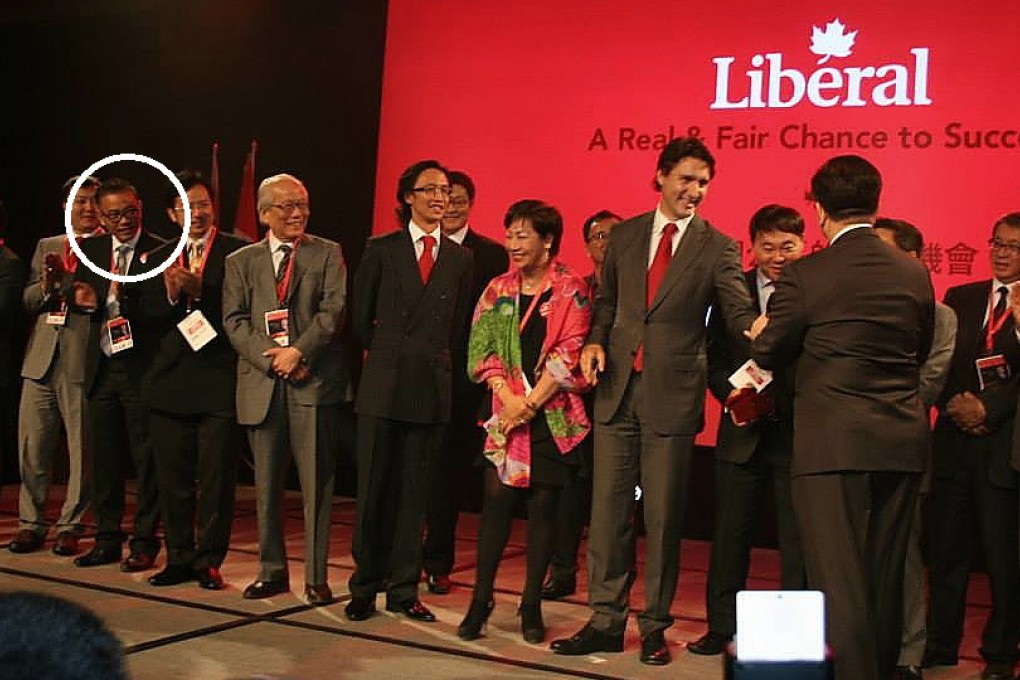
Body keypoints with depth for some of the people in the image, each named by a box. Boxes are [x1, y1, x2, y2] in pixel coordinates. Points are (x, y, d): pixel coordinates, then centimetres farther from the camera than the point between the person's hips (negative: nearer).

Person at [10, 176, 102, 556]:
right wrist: (47, 284, -7)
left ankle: (70, 526, 12)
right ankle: (31, 524, 20)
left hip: (83, 362, -5)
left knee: (81, 449, 1)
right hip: (41, 361, 5)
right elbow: (27, 302, 12)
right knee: (32, 448, 9)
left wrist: (66, 280, -18)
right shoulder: (46, 247, 17)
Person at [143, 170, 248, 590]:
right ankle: (179, 558, 20)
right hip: (170, 382, 5)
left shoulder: (238, 252, -1)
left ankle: (209, 560, 12)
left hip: (218, 381, -4)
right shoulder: (161, 258, 14)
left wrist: (198, 291, -18)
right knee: (172, 477, 9)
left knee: (215, 478, 0)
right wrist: (171, 296, -10)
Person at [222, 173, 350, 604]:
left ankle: (316, 577, 6)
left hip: (314, 381, -2)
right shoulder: (241, 262, 14)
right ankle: (272, 570, 20)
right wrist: (271, 360, -9)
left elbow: (334, 309, -4)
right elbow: (234, 321, 4)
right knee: (267, 484, 8)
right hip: (261, 384, 2)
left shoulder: (327, 254, 8)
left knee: (316, 483, -1)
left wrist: (299, 351, -15)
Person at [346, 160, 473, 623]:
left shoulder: (460, 258, 10)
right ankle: (365, 586, 13)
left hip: (432, 386, 2)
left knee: (415, 491, 6)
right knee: (373, 488, 1)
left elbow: (459, 325, 14)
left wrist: (432, 358, 9)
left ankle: (403, 589, 14)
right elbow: (360, 316, 7)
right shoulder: (381, 249, 3)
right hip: (383, 384, -2)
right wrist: (386, 354, 9)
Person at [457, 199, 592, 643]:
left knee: (543, 505, 2)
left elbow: (568, 354, -7)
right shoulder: (498, 290, 11)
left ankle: (531, 605, 12)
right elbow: (482, 349, 5)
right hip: (506, 412, 2)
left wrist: (531, 402, -11)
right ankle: (481, 599, 6)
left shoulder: (571, 289, 0)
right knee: (497, 498, -3)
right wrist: (509, 399, -9)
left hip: (553, 414, -2)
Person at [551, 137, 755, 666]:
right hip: (617, 388, 3)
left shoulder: (718, 248, 0)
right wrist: (596, 340, -2)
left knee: (663, 516, 4)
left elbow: (740, 313, -9)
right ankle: (606, 621, 16)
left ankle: (654, 627, 16)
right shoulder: (624, 236, 10)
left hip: (672, 394, -3)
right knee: (608, 509, 6)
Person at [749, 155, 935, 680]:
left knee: (838, 579, -2)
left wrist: (761, 332, 22)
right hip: (903, 443, 5)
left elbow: (768, 354, 0)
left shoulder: (805, 276, -10)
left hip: (833, 443, -5)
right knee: (885, 577, 17)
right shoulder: (915, 275, 4)